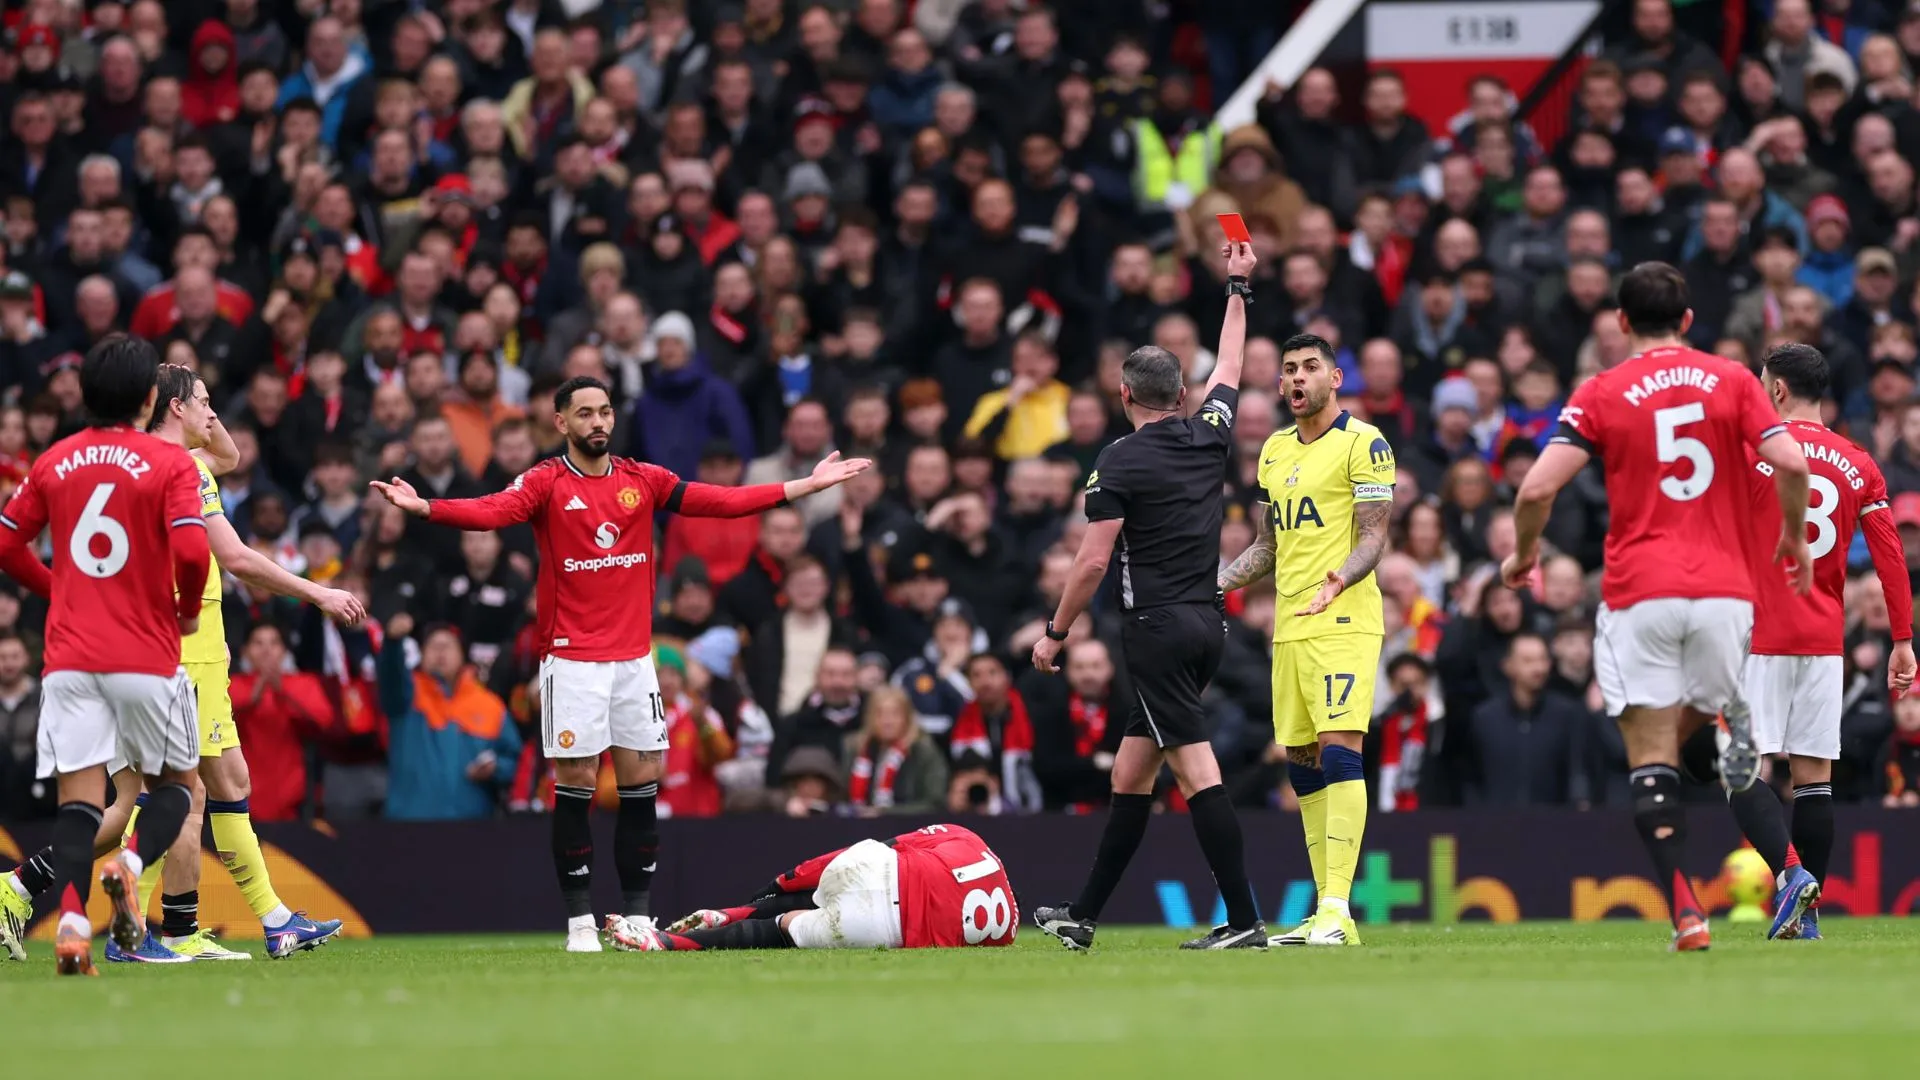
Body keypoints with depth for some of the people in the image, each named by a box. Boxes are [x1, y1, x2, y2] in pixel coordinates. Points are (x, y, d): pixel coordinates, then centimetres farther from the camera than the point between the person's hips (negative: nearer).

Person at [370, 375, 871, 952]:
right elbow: (490, 512, -21)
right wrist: (424, 507, -39)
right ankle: (579, 919, 1)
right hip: (572, 660, -4)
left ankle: (637, 913, 12)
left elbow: (722, 501, 5)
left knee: (642, 783, 4)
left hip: (634, 656, 4)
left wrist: (803, 486, 1)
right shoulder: (546, 483, -4)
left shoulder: (643, 480, 8)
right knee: (575, 784, -4)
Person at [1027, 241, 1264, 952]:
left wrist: (1055, 632, 0)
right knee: (1130, 773, 13)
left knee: (1196, 770, -12)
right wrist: (1239, 288, 40)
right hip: (1207, 624, 8)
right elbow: (1229, 368, 27)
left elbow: (1094, 560, -11)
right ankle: (1082, 917, 18)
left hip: (1157, 628, -8)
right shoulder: (1209, 438, 8)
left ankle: (1243, 920, -18)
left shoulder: (1120, 462, -9)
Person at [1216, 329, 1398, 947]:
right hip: (1289, 629, 8)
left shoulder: (1363, 444, -5)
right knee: (1302, 765, 6)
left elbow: (1373, 537, -11)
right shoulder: (1275, 450, 18)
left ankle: (1336, 910, -22)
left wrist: (1339, 579, -29)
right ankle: (1326, 914, 10)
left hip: (1344, 623, -8)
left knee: (1339, 751, -16)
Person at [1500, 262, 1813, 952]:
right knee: (1679, 735, 20)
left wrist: (1524, 552, 12)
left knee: (1652, 766, 0)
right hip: (1723, 589, 2)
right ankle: (1737, 726, -15)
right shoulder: (1732, 381, 6)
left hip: (1638, 594, -2)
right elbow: (1791, 463, -6)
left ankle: (1685, 912, -15)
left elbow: (1537, 489, -7)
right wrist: (1795, 539, 12)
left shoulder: (1601, 394, 2)